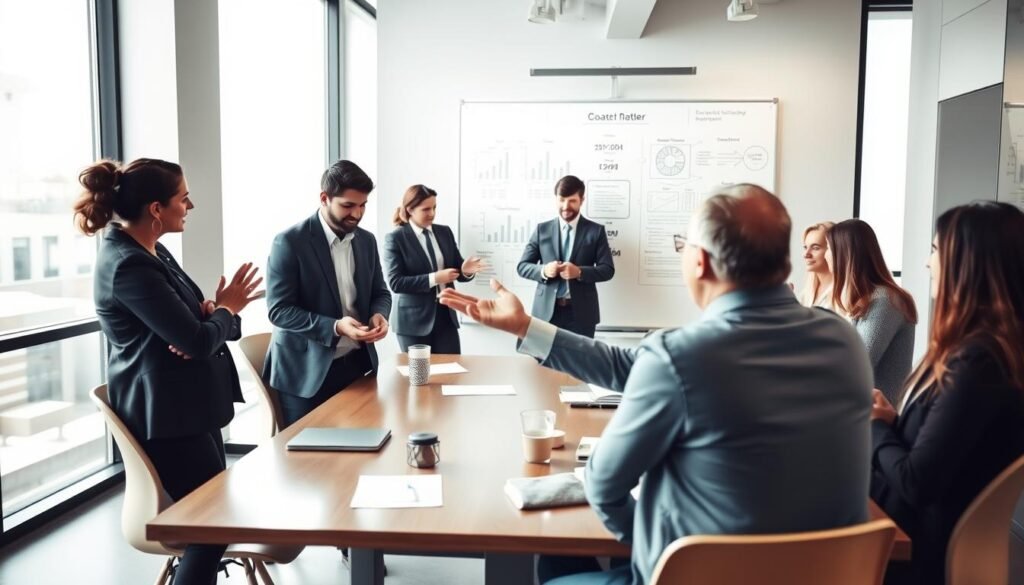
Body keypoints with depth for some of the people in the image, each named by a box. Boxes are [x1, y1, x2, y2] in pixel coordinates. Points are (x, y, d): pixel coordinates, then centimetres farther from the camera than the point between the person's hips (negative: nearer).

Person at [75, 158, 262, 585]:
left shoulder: (149, 252, 9)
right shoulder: (130, 265, -22)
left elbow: (187, 320, 11)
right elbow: (199, 340, -24)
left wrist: (209, 312, -13)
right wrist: (226, 309, -4)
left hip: (182, 405, 10)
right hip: (166, 414, -10)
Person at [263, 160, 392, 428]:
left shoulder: (367, 240, 6)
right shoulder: (290, 242, -12)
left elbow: (380, 292, 15)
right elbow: (279, 310, -15)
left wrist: (379, 314, -9)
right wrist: (335, 327, -26)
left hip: (357, 364, 5)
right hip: (306, 372, -5)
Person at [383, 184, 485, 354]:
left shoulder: (445, 232, 8)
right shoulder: (395, 238, -6)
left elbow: (457, 269, 11)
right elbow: (395, 282, -14)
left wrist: (465, 270, -14)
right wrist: (434, 278, -21)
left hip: (445, 315, 4)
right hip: (414, 320, -4)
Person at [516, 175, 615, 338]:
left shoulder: (596, 231, 5)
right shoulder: (542, 230, 8)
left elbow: (608, 269, 0)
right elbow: (522, 266, 7)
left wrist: (579, 272, -18)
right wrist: (543, 271, -15)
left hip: (581, 312, -1)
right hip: (547, 311, 1)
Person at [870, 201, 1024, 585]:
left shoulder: (977, 363, -24)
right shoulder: (981, 348, 3)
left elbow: (916, 482, -23)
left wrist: (877, 426, -8)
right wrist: (891, 421, -6)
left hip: (926, 543, -7)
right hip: (928, 519, 7)